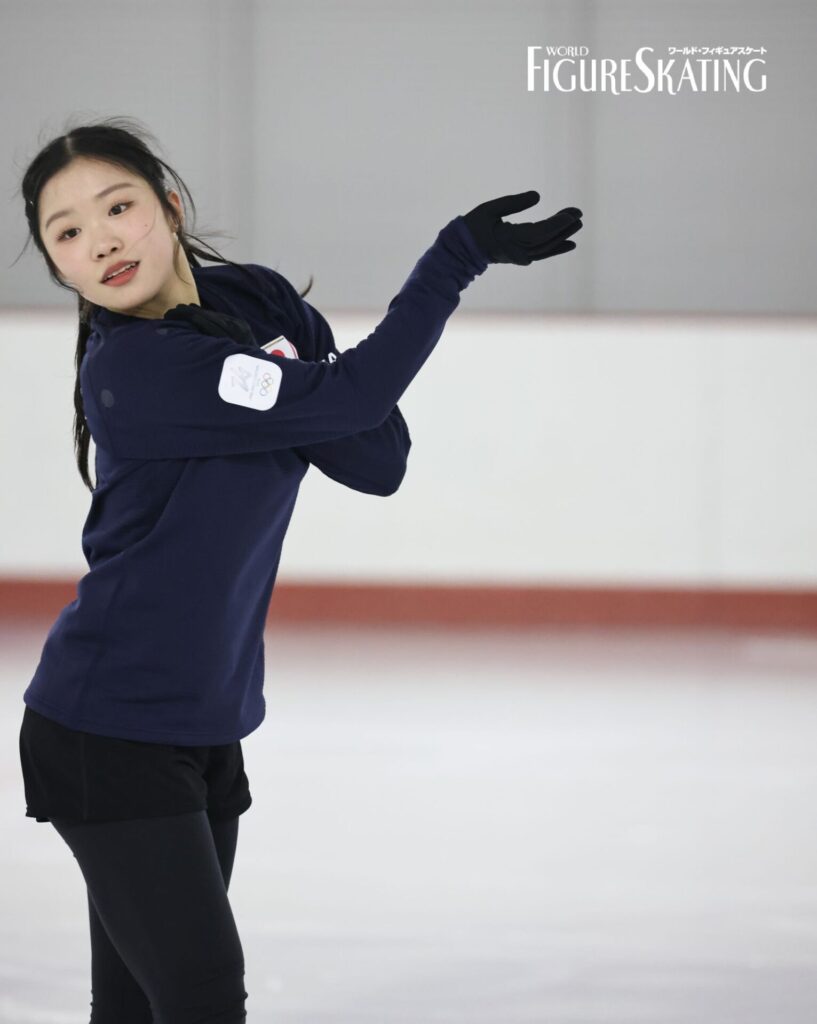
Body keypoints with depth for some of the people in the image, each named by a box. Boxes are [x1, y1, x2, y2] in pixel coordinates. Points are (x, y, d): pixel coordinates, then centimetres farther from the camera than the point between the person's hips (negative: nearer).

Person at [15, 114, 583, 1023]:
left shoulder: (258, 303, 3)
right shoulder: (134, 369, -20)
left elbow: (379, 461, -1)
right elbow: (353, 396, -22)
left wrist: (296, 370, -18)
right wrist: (463, 253, -18)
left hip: (208, 731, 7)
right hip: (107, 738, -7)